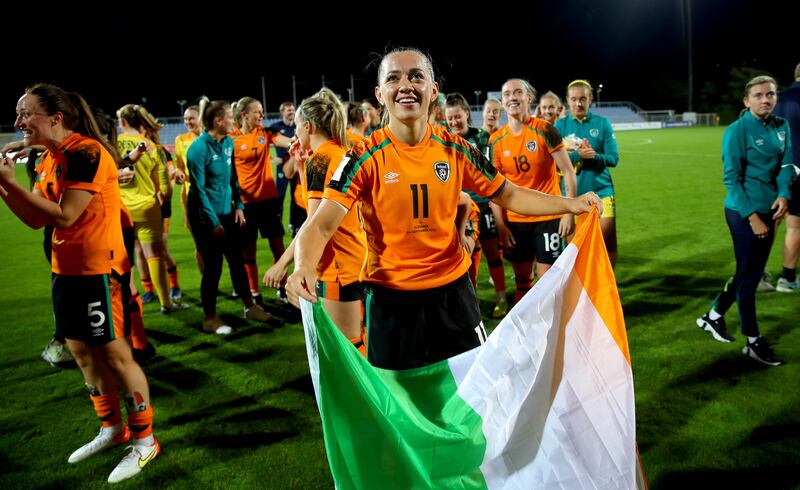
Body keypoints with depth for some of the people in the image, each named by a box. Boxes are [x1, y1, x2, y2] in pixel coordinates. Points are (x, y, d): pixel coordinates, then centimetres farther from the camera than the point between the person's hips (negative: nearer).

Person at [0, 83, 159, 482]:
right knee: (81, 350, 15)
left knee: (114, 353, -2)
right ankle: (112, 428, 31)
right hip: (66, 270, 9)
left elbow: (65, 216, -22)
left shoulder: (85, 152, -17)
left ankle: (145, 441, 12)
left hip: (98, 270, -9)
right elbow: (37, 219, 11)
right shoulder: (49, 159, 11)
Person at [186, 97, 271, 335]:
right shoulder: (199, 148, -18)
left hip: (227, 212, 6)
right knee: (213, 266, 2)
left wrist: (238, 206, 3)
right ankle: (210, 318, 18)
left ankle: (249, 306, 28)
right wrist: (213, 222, -15)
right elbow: (199, 189, -16)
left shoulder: (228, 142, 1)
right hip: (205, 217, -6)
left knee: (237, 261, 14)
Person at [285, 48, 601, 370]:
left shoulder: (456, 150, -4)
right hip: (389, 296, -2)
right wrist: (304, 268, -41)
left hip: (453, 288, 3)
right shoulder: (365, 158, -14)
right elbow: (320, 226, -21)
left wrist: (569, 204, -6)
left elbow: (509, 196, 6)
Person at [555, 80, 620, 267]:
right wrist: (577, 155, -21)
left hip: (601, 191, 0)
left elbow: (613, 158, -2)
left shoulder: (602, 123, 2)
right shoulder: (560, 125, 2)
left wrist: (594, 156, -21)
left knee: (608, 244, 0)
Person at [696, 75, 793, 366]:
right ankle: (753, 342, 13)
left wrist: (783, 195, -12)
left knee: (750, 273, 15)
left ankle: (713, 316, 33)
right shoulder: (738, 130, -12)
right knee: (749, 276, 1)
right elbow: (731, 178, -14)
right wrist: (752, 216, -17)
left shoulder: (781, 127, 7)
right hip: (744, 212, -7)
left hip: (768, 211, 7)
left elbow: (786, 164, 8)